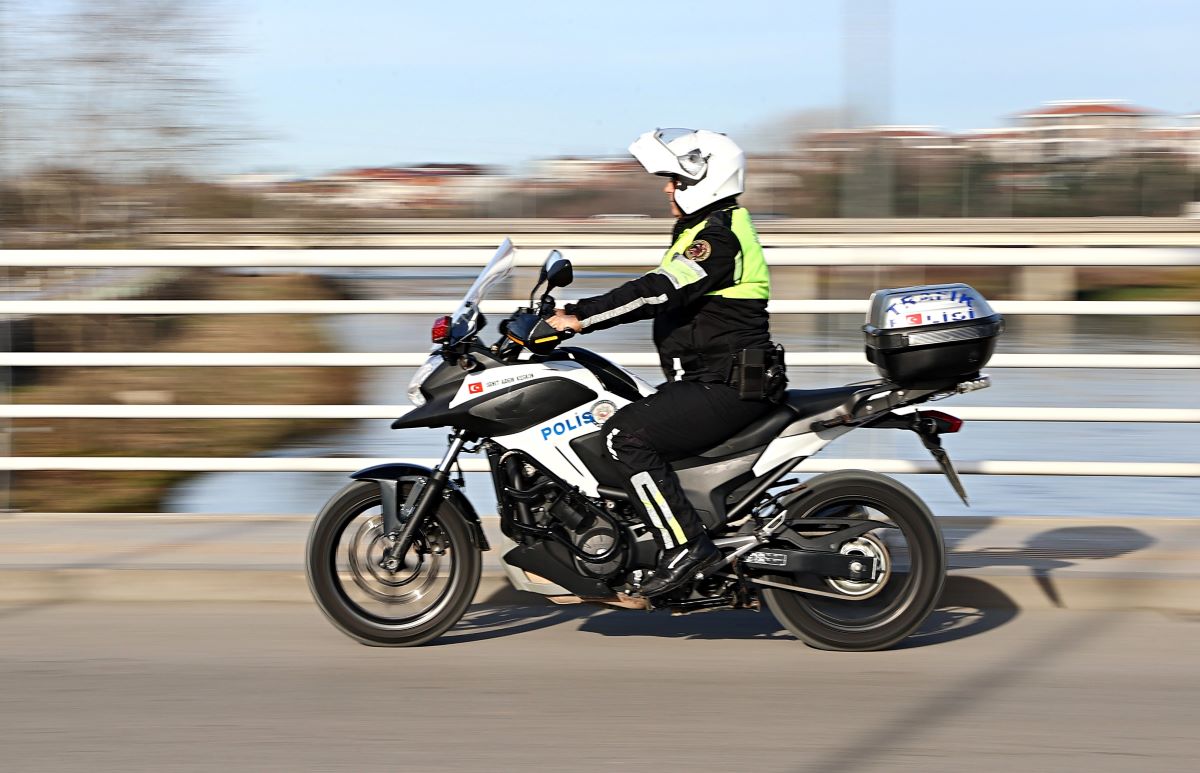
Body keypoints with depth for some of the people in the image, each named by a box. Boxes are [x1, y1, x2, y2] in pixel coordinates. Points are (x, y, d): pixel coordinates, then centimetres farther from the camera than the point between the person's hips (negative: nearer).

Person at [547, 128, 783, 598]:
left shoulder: (720, 234, -14)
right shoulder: (707, 229, 19)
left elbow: (659, 291, -25)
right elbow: (657, 292, 21)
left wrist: (582, 317, -25)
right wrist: (576, 313, 13)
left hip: (726, 387, -11)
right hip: (707, 382, 11)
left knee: (626, 434, -22)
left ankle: (687, 545, -22)